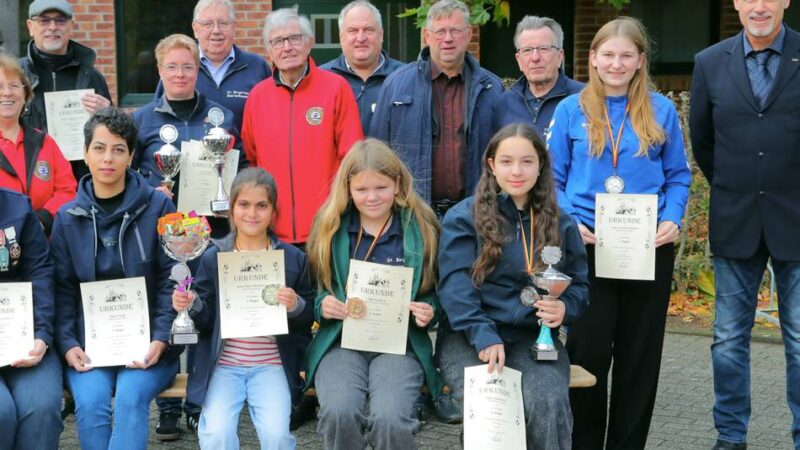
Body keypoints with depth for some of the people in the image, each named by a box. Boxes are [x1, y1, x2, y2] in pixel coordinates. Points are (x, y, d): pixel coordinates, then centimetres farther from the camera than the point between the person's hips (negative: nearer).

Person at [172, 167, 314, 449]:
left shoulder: (293, 258, 3)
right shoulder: (213, 257, 4)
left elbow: (308, 319, 7)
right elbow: (206, 319, 6)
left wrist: (296, 306, -14)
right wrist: (190, 307, -15)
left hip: (271, 364, 0)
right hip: (223, 364, 0)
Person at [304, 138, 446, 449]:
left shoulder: (421, 227, 3)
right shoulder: (330, 226, 5)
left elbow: (436, 292, 12)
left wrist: (429, 312, -9)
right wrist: (322, 305, -9)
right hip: (341, 339, 1)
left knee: (390, 418, -30)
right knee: (340, 412, -30)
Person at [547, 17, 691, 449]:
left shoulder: (661, 110, 5)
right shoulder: (571, 110, 3)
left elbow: (678, 177, 9)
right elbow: (553, 179, 4)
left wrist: (672, 220, -8)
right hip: (588, 247, -1)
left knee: (640, 352, 9)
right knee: (588, 349, 2)